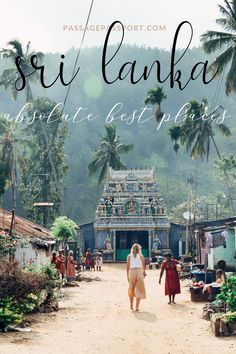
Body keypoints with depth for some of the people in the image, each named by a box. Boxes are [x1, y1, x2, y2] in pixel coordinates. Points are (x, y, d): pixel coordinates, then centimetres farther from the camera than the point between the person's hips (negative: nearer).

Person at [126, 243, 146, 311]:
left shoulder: (129, 256, 4)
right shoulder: (141, 256, 2)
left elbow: (127, 267, 1)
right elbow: (143, 266, 3)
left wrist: (127, 276, 8)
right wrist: (144, 272, 20)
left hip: (131, 272, 2)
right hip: (139, 272, -1)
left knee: (131, 289, 18)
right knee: (139, 290, 4)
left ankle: (131, 305, 28)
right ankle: (137, 307, -4)